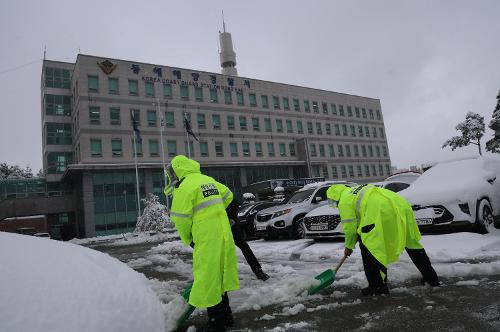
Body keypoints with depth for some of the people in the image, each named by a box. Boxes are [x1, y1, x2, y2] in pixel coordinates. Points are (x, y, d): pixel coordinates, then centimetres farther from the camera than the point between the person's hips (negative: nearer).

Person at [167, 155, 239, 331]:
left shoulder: (184, 187, -12)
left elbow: (181, 219, -11)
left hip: (207, 240, -8)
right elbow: (228, 195, 22)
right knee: (219, 275, 20)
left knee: (208, 279, 3)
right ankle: (226, 317, 34)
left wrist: (188, 239, 5)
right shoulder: (208, 180, 12)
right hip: (224, 236, 8)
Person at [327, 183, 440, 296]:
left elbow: (349, 227, 4)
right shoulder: (357, 191, 32)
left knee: (368, 247, 3)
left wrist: (349, 246, 19)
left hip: (381, 213, -9)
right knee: (411, 241, 21)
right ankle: (431, 278, 35)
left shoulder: (344, 201, 6)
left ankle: (377, 286, 5)